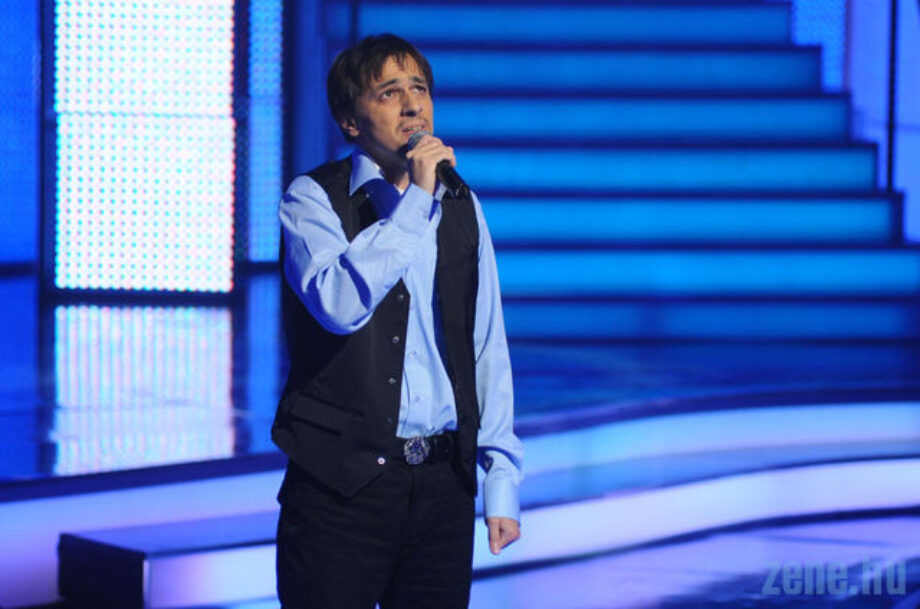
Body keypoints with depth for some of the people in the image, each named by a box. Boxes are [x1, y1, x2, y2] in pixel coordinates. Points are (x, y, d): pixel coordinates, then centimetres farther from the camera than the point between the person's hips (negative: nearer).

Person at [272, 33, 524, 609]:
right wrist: (414, 201, -17)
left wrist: (501, 479, 10)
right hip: (340, 480, -4)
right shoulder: (314, 198, -2)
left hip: (443, 480, 4)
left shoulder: (461, 208, 11)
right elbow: (339, 304, -22)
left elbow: (488, 351, 13)